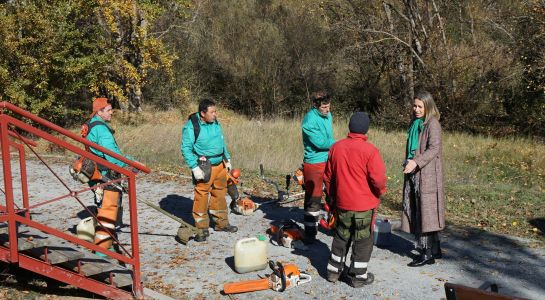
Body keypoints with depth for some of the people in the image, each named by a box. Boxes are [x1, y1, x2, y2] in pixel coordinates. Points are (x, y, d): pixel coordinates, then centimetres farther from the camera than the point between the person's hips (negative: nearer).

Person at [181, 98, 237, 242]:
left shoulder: (216, 123, 8)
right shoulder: (191, 127, -14)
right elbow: (186, 149, -14)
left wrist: (227, 159, 18)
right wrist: (194, 167, -19)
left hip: (220, 165, 7)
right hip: (204, 167, -7)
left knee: (220, 194, 16)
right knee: (201, 196, -4)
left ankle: (221, 222, 30)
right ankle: (202, 229, 7)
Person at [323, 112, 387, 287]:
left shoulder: (336, 147, -1)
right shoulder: (369, 150, -17)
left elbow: (328, 176, 7)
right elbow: (378, 179, -19)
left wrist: (332, 196, 19)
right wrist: (380, 191, 2)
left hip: (342, 203, 5)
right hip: (365, 205, -4)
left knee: (341, 237, 19)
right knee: (363, 240, 10)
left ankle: (334, 271, 28)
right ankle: (358, 276, 17)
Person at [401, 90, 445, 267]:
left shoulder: (432, 124, -9)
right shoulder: (415, 123, 15)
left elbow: (434, 148, -20)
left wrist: (416, 162, -29)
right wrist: (408, 163, 14)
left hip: (427, 174, -8)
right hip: (413, 173, 8)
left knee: (425, 210, -6)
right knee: (414, 210, 10)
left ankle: (428, 254, 1)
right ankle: (435, 249, 22)